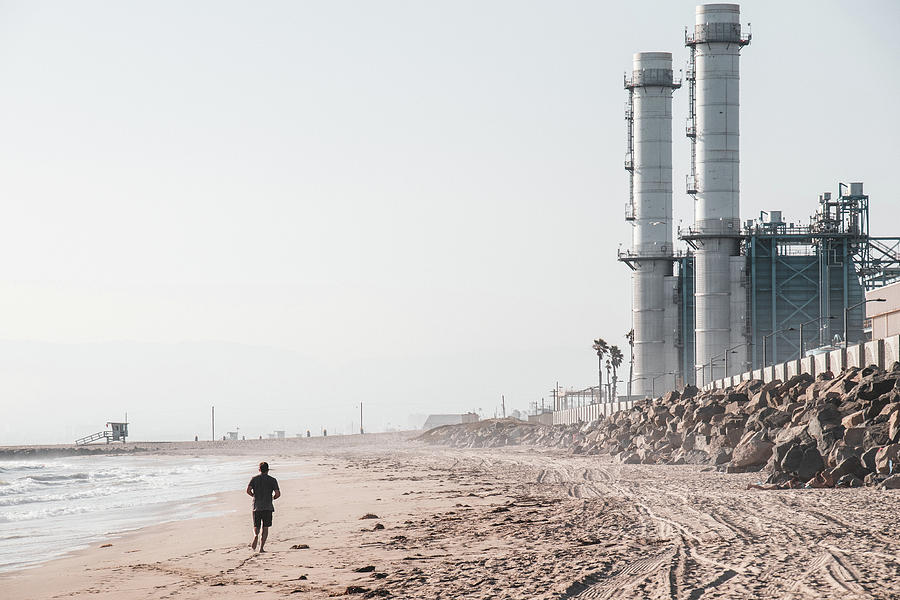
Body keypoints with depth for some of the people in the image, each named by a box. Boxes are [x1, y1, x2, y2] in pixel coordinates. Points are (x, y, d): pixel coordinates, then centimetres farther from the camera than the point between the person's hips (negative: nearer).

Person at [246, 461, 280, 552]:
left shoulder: (254, 479, 4)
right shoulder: (272, 480, 1)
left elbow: (248, 490, -8)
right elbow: (278, 494, -7)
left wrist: (254, 496, 11)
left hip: (256, 506, 1)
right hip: (268, 507, -1)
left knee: (256, 526, 12)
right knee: (265, 527, 5)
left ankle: (255, 535, -20)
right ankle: (261, 547, -2)